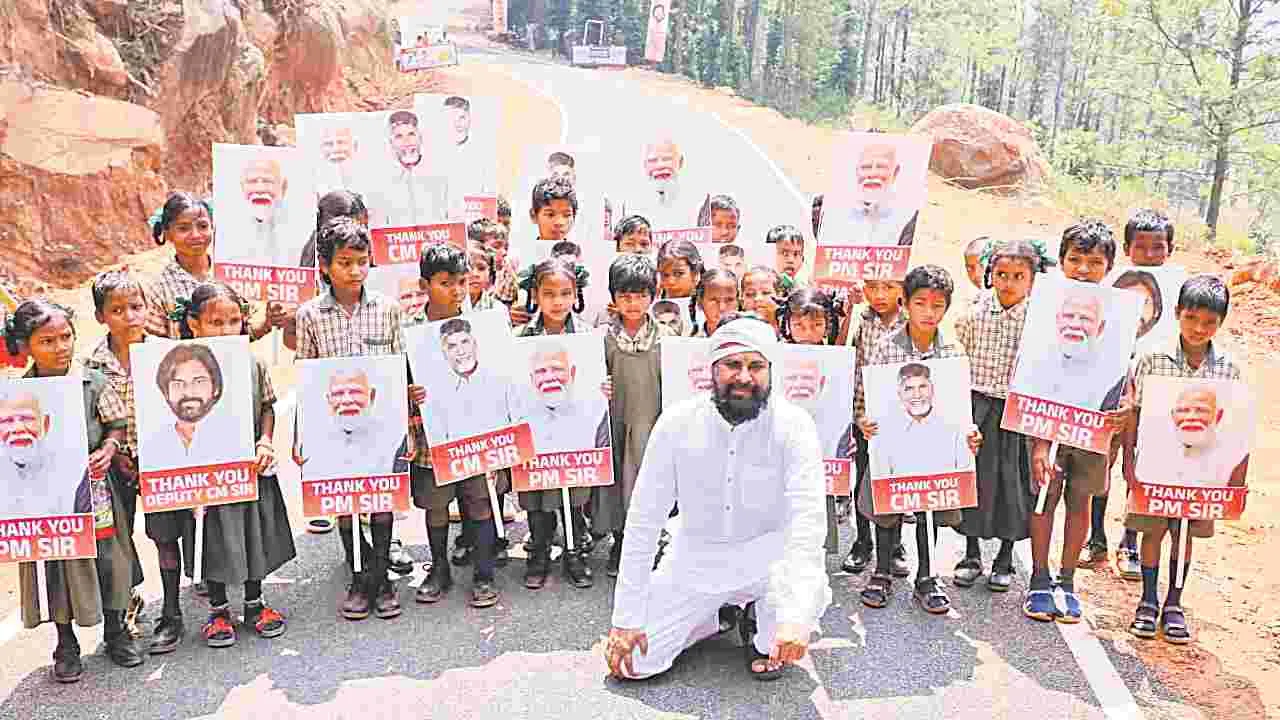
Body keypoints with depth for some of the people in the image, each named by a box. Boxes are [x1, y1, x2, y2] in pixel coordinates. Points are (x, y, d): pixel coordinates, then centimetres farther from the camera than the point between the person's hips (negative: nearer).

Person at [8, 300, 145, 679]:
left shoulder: (93, 382, -6)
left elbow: (117, 424, 0)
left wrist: (108, 450, -16)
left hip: (92, 487, 0)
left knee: (107, 556, 9)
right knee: (54, 565, 10)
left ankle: (115, 631, 29)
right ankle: (66, 643, 27)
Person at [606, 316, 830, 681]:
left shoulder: (794, 425, -18)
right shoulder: (677, 423, -13)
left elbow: (807, 520, -27)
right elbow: (644, 520, -10)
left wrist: (796, 618, -41)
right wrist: (626, 619, -13)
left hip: (768, 553, -1)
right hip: (697, 557, 1)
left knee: (809, 592, -34)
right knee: (632, 663, -9)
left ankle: (764, 632, 4)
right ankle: (708, 615, 21)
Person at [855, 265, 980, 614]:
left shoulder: (955, 350, -3)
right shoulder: (886, 347, -10)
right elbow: (862, 395, -6)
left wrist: (968, 432, -11)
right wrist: (863, 422, -23)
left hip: (936, 444, 2)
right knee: (887, 508, 9)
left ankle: (925, 578, 26)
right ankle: (882, 574, 26)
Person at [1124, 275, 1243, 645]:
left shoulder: (1228, 368, -3)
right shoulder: (1153, 358, -9)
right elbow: (1134, 413, -5)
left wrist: (1238, 468, 1)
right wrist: (1130, 460, -7)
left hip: (1203, 466, 2)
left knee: (1185, 534, 12)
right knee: (1153, 531, 7)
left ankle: (1173, 604, 27)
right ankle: (1148, 601, 24)